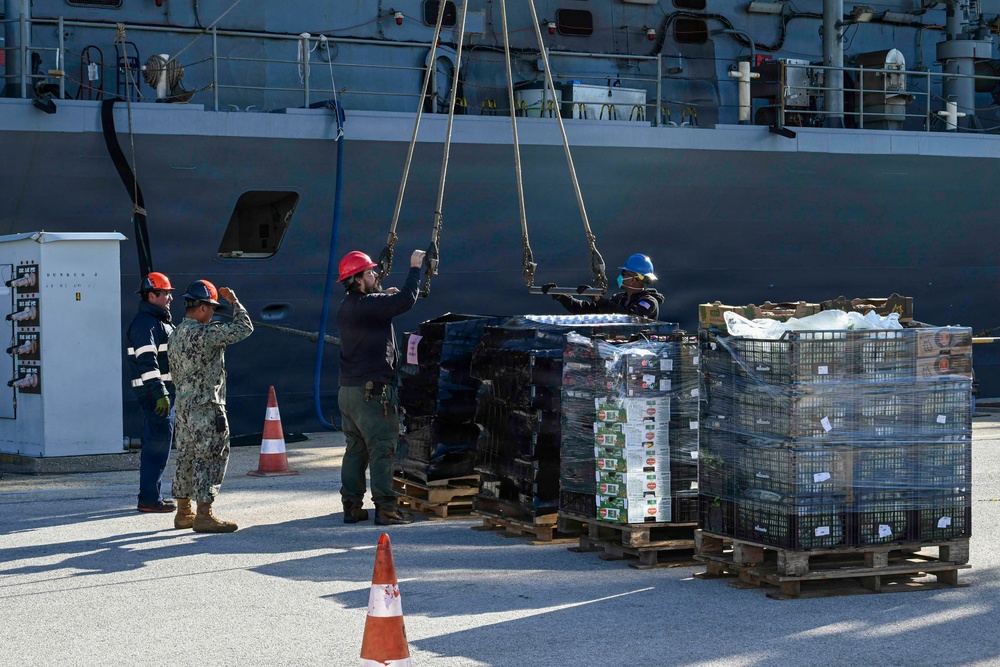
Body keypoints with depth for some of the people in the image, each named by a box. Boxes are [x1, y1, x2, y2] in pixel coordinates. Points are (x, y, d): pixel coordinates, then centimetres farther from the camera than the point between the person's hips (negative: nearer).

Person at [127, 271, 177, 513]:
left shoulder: (160, 321, 20)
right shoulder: (144, 323, -14)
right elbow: (147, 361, -23)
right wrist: (159, 393, -28)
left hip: (164, 390, 11)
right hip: (153, 392, -11)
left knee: (159, 442, 15)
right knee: (157, 443, -10)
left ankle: (151, 495, 23)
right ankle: (149, 499, -8)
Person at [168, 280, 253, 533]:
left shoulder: (175, 335, 11)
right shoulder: (204, 333, -18)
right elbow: (244, 329, -16)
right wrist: (233, 301, -3)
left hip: (184, 406, 9)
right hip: (207, 408, -9)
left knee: (186, 457, 14)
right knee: (210, 458, -4)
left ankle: (183, 512, 21)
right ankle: (204, 515, -4)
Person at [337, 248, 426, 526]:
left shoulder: (347, 307, 14)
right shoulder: (369, 304, -15)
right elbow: (406, 300, -22)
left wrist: (383, 296, 15)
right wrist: (415, 268, -11)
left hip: (348, 390, 9)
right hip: (372, 391, -9)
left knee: (356, 449, 12)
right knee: (383, 449, -6)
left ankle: (351, 506, 13)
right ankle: (385, 508, -7)